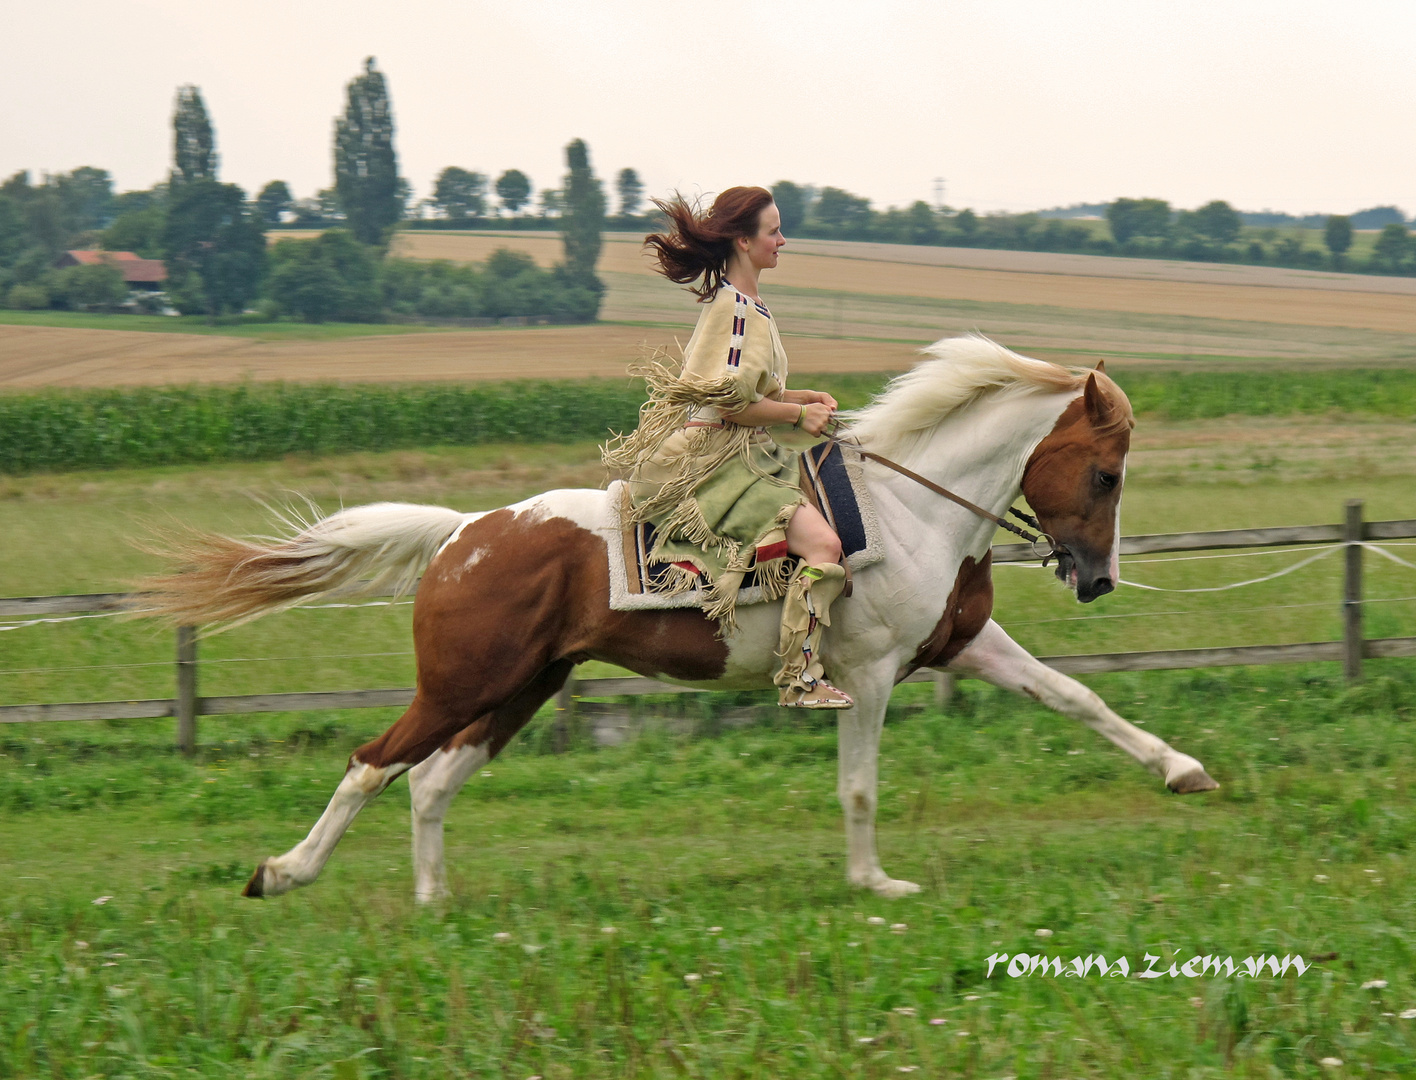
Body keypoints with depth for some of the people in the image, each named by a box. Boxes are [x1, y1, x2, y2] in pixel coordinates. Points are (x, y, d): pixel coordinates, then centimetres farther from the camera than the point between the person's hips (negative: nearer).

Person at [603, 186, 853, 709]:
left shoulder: (748, 306, 17)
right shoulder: (735, 308, -15)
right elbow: (729, 402, -19)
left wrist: (802, 397, 12)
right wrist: (798, 414, -9)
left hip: (743, 457, 11)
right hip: (709, 464, -11)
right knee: (821, 543, -25)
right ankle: (799, 681, -26)